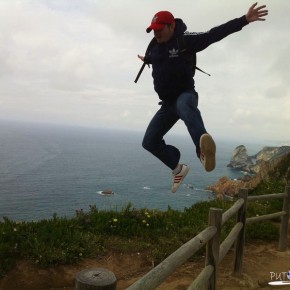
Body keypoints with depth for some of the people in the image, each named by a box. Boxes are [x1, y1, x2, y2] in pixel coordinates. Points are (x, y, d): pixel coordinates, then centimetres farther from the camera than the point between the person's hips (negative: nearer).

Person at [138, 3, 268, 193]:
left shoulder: (186, 41, -9)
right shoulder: (155, 47, 9)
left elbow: (215, 34, -16)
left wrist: (244, 20, -25)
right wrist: (145, 59, 59)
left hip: (185, 95, -7)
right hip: (167, 104, 7)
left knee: (185, 106, -45)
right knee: (150, 141, 3)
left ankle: (204, 150, -71)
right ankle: (178, 168, 20)